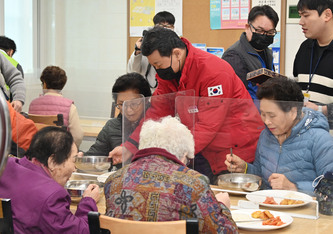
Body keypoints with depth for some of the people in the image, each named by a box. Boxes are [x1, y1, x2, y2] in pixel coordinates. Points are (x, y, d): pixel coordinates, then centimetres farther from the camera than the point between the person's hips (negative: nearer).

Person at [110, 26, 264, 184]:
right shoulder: (168, 71, 1)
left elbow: (207, 126, -28)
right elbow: (157, 112, 3)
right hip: (204, 151, 7)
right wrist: (129, 147, -9)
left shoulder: (214, 72, -24)